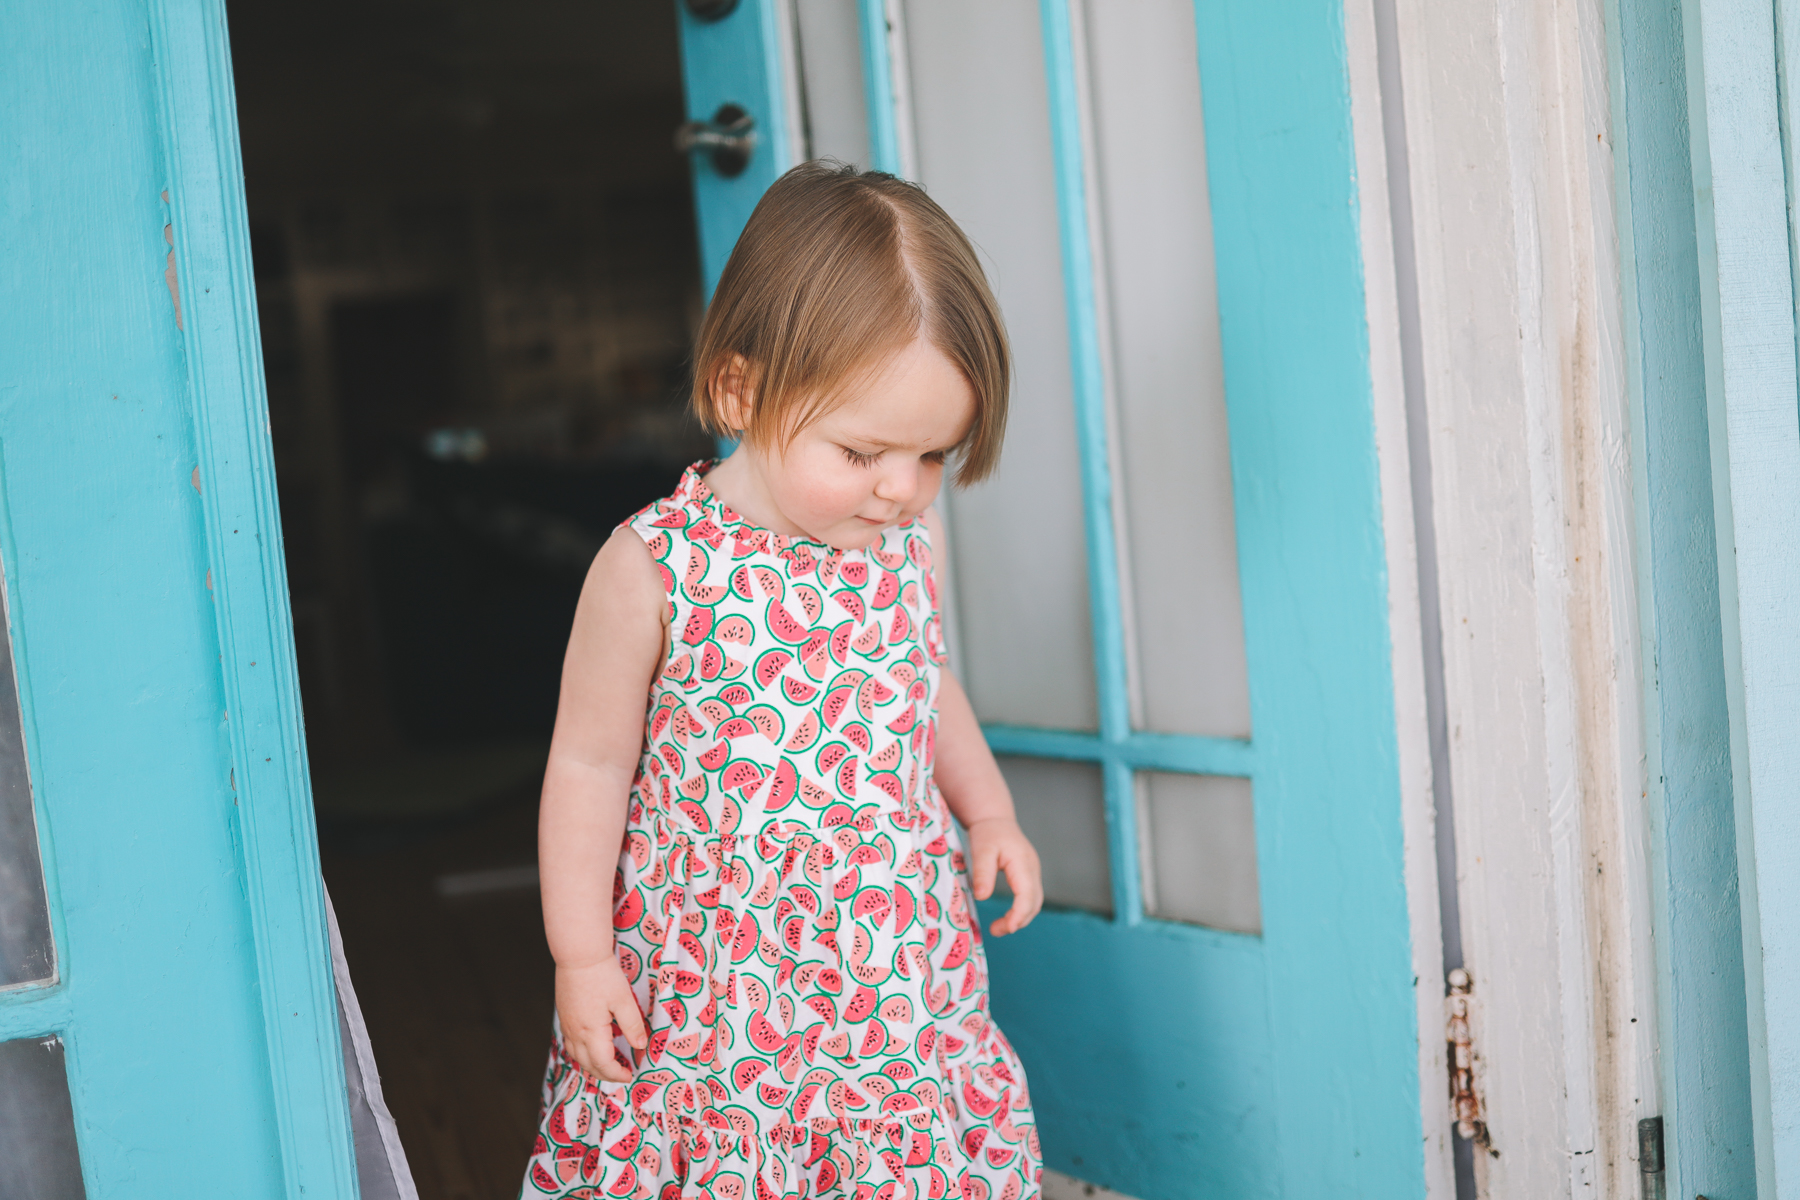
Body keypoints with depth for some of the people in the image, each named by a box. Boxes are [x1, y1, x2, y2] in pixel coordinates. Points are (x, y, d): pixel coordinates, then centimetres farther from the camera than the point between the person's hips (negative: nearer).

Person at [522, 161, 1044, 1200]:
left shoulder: (912, 537, -2)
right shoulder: (656, 567, -16)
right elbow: (590, 764, -7)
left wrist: (991, 812, 12)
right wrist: (581, 956, -4)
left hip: (901, 966, 4)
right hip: (715, 982, -3)